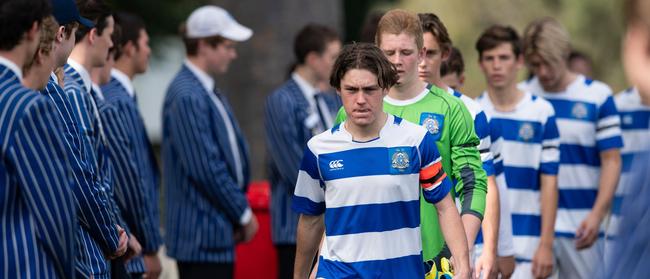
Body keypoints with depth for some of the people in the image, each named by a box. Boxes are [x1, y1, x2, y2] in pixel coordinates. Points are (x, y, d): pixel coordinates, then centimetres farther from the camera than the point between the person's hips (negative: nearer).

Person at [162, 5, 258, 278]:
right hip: (202, 235, -10)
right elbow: (206, 169, -20)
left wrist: (241, 211, 10)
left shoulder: (209, 92, 14)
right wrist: (243, 213, -9)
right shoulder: (188, 97, -17)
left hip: (220, 230, 10)